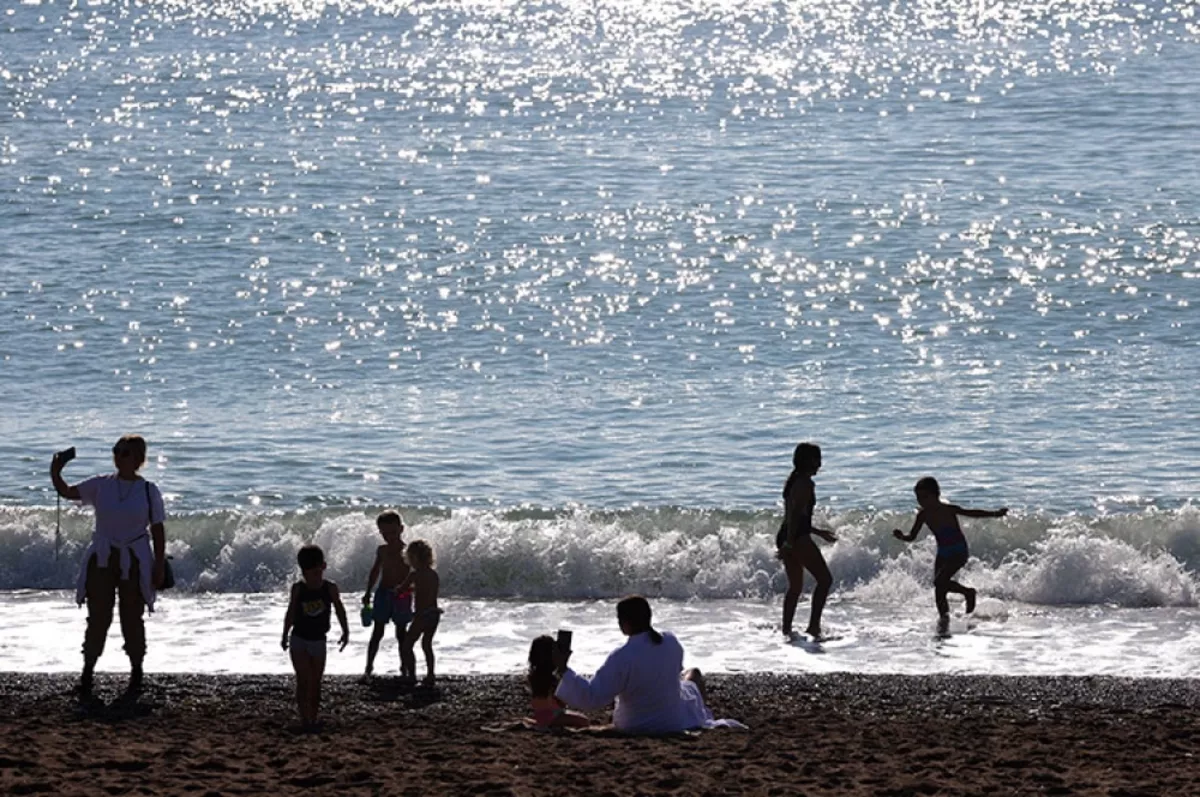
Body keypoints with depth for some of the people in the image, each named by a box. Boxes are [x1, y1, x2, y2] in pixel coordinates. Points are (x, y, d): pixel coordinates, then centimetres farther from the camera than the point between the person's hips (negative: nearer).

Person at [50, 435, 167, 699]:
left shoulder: (149, 491, -2)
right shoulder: (100, 485, 4)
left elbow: (158, 531, 0)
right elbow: (67, 492, 1)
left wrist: (160, 566, -4)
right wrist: (55, 474, -18)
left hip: (134, 563, -1)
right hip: (102, 560, 1)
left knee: (132, 620, 5)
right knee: (98, 618, 0)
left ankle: (136, 675, 18)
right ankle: (87, 673, 5)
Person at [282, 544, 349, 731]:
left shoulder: (330, 588, -7)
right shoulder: (298, 588, -6)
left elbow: (339, 610, 2)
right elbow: (291, 613, 6)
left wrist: (345, 632, -1)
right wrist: (285, 635, 12)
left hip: (318, 641, 1)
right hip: (299, 639, -1)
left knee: (315, 683, 6)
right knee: (303, 680, -6)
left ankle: (313, 719, 14)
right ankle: (304, 719, -4)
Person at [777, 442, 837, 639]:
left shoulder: (793, 481, 19)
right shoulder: (805, 483, -10)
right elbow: (796, 514, -19)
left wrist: (819, 532, 30)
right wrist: (789, 542, -24)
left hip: (786, 537, 10)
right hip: (798, 538, -10)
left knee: (795, 586, 15)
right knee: (825, 579, -7)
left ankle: (786, 630, 14)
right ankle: (813, 625, -15)